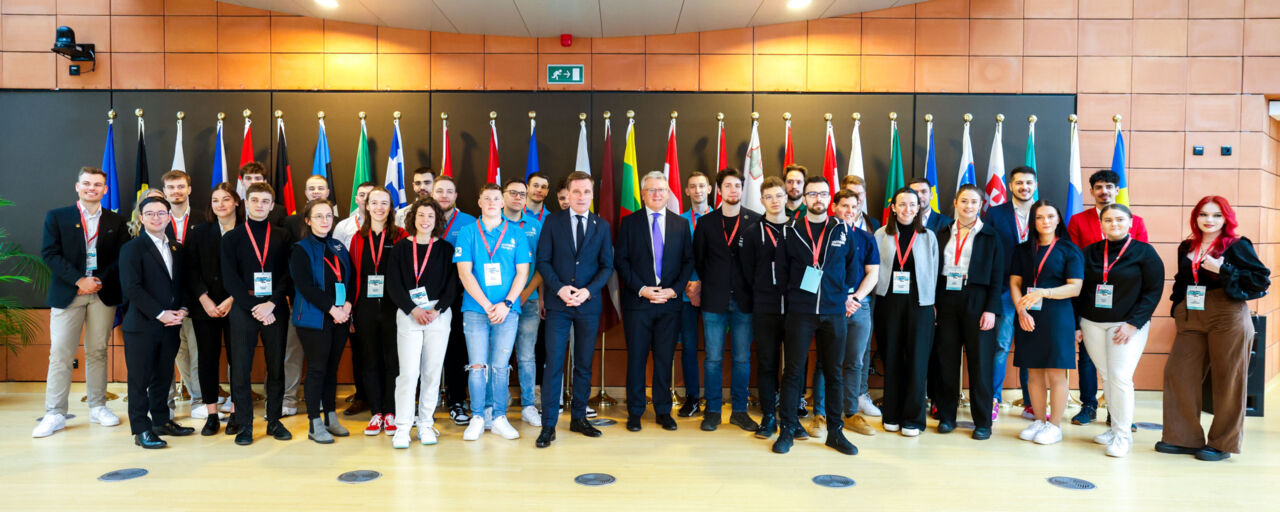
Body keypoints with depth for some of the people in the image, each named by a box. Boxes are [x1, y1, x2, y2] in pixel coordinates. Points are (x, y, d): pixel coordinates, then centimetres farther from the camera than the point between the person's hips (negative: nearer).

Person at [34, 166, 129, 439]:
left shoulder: (116, 221, 10)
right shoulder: (57, 217, 6)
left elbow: (122, 257, 5)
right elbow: (49, 253, -3)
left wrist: (100, 281, -9)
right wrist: (79, 281, -13)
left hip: (103, 294, 1)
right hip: (67, 293, -1)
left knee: (97, 352, 7)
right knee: (60, 354, -2)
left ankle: (98, 407, 15)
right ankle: (55, 414, 4)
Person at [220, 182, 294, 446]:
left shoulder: (283, 237, 8)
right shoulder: (232, 238, 6)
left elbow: (288, 274, 1)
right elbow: (230, 278, -2)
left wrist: (271, 303, -12)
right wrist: (254, 306, -11)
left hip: (275, 308, 1)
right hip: (243, 309, -1)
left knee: (276, 366, 6)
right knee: (240, 367, 0)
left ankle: (274, 420, 17)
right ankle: (243, 424, 11)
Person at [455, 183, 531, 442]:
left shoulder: (516, 234, 7)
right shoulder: (468, 232, 4)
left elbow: (522, 273, 4)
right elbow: (464, 272, -2)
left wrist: (506, 304, -9)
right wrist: (486, 305, -10)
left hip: (507, 311, 1)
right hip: (475, 310, -1)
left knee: (500, 366, 4)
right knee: (477, 366, 1)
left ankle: (498, 417, 13)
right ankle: (478, 418, 11)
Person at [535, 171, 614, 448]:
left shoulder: (602, 226, 8)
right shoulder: (553, 221, 3)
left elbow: (607, 266, 5)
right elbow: (543, 261, 0)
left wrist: (588, 291, -10)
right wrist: (560, 288, -14)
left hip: (589, 304, 2)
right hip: (558, 304, -2)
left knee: (584, 364, 8)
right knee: (554, 363, -4)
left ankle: (578, 418, 21)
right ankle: (548, 425, 2)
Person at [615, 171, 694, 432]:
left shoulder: (681, 224, 10)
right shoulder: (629, 222, 4)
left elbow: (688, 261, 8)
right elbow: (621, 261, -1)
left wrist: (674, 289, -6)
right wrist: (642, 289, -11)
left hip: (669, 302, 2)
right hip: (638, 302, -2)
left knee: (665, 359, 7)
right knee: (636, 358, 3)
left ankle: (663, 411, 18)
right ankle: (635, 412, 14)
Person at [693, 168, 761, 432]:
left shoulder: (755, 221, 1)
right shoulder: (706, 223, 5)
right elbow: (698, 261, 11)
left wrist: (755, 290, -1)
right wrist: (708, 285, 8)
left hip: (744, 301, 0)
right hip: (714, 301, 0)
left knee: (742, 358, 6)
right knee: (713, 358, 4)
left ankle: (739, 411, 17)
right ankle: (712, 411, 14)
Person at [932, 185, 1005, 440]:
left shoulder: (991, 237, 2)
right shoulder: (943, 234, 9)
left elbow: (997, 277, -2)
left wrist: (991, 310, -10)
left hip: (977, 304, -2)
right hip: (947, 302, 3)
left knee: (980, 362, 1)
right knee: (946, 361, 6)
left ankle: (982, 422, 10)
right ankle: (946, 416, 16)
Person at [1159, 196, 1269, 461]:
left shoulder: (1238, 246, -3)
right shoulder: (1186, 248, 12)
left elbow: (1262, 280, -10)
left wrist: (1223, 270, -17)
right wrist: (1179, 307, 12)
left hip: (1228, 320, -5)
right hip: (1191, 321, 6)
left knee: (1227, 381, 1)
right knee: (1177, 374, 1)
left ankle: (1223, 443, 13)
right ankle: (1184, 438, 12)